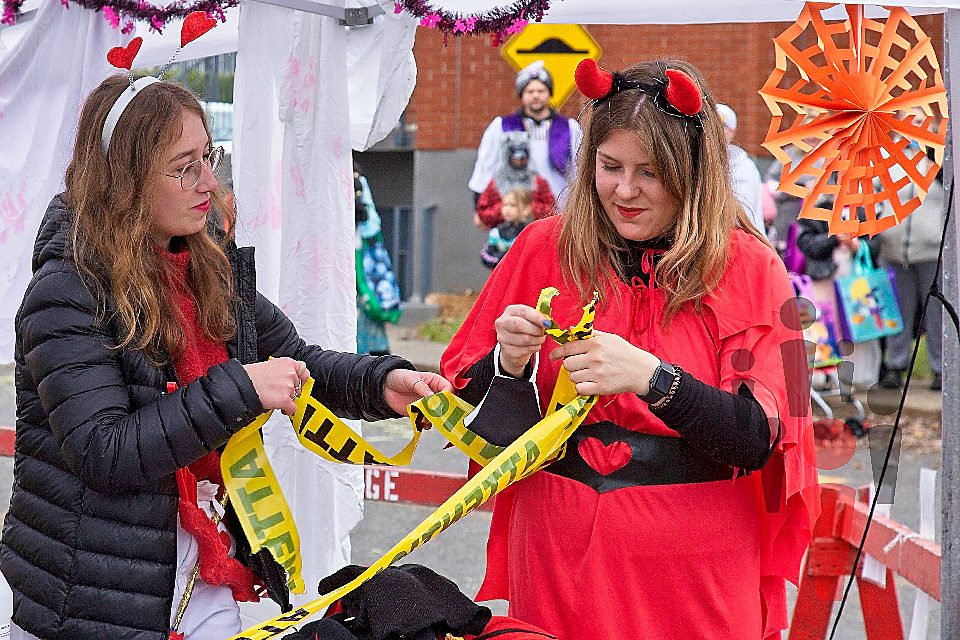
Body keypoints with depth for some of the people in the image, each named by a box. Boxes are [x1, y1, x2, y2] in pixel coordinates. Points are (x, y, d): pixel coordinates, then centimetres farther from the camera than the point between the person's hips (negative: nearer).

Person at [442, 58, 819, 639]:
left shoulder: (749, 269, -4)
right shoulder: (545, 249, 1)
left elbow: (757, 441, -13)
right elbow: (465, 408, 5)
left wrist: (650, 377, -27)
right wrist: (508, 363, -16)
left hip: (694, 569, -1)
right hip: (558, 561, 2)